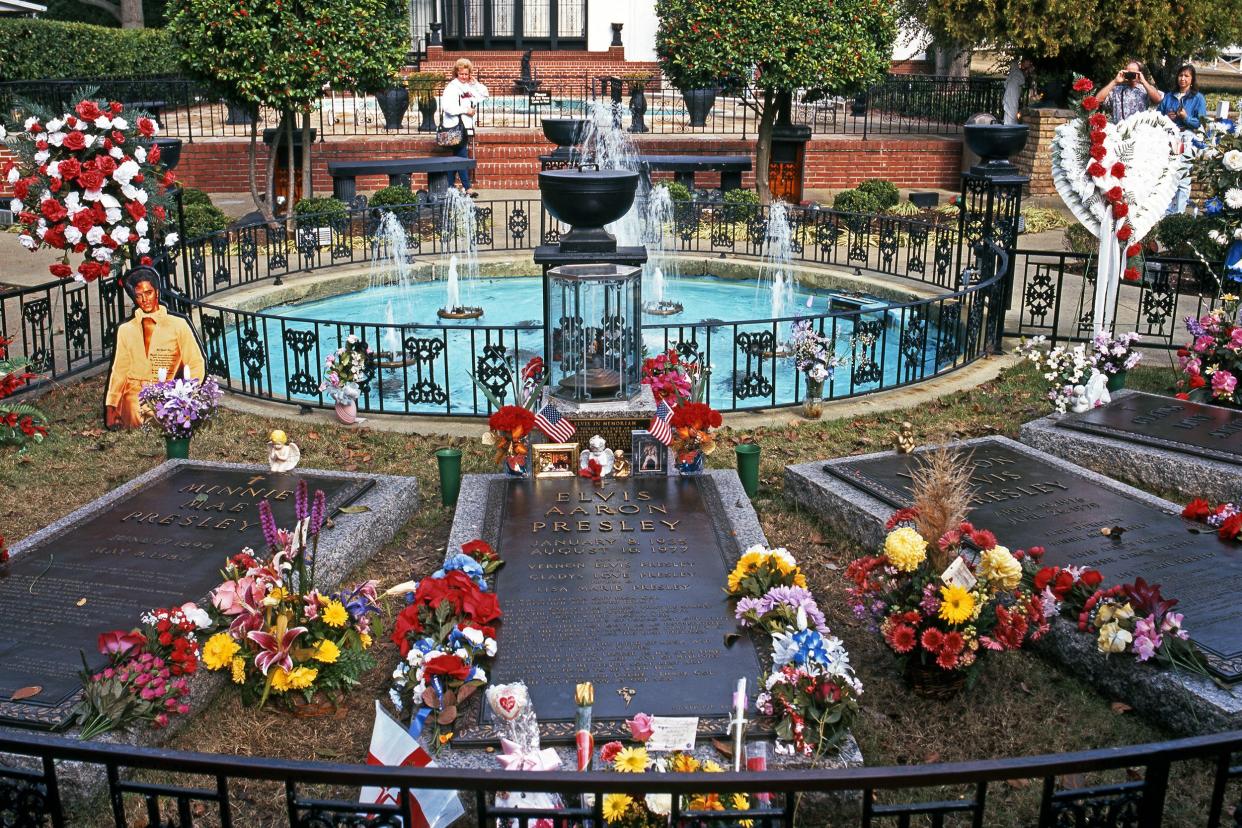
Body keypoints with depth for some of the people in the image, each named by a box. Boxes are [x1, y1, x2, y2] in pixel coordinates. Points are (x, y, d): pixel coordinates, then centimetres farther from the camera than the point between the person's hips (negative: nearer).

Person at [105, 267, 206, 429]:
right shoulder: (125, 330, 13)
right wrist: (111, 407, -1)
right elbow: (119, 370, 9)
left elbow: (196, 365, 2)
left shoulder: (178, 325, 5)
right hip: (133, 401, 1)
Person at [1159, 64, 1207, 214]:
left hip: (1186, 141, -3)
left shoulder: (1198, 98, 8)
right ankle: (1166, 212, 4)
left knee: (1182, 179, -8)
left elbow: (1201, 123, 2)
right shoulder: (1168, 96, 19)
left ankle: (1179, 212, -4)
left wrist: (1186, 118, -12)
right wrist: (1166, 118, 1)